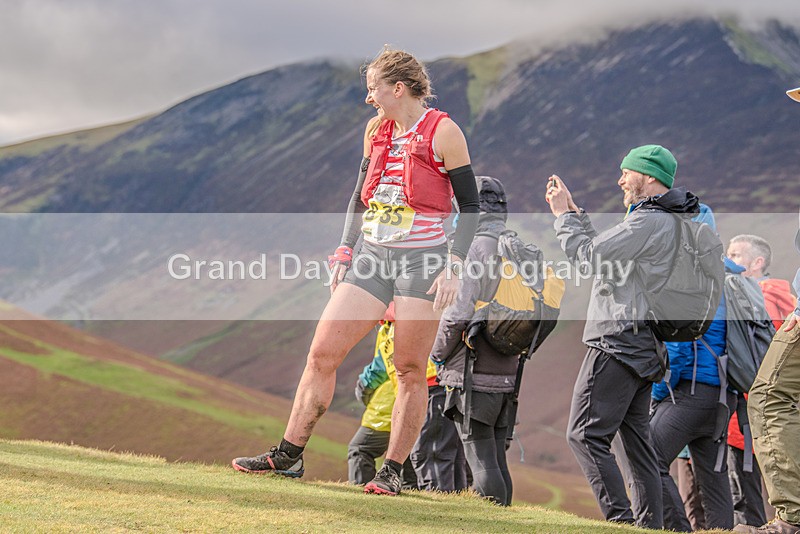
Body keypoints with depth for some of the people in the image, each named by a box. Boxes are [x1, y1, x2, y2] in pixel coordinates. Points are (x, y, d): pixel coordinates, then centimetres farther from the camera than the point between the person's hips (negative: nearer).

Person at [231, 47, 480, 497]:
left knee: (411, 370, -2)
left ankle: (393, 471, 7)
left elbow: (470, 206, -5)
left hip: (423, 261, -6)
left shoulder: (443, 132, -6)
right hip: (373, 257, 6)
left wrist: (454, 268, -12)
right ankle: (288, 456, 7)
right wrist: (344, 253, 14)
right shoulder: (376, 131, 12)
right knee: (322, 353, 0)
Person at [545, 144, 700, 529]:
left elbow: (587, 255, -15)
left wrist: (563, 215, -1)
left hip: (618, 344, -10)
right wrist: (573, 212, 24)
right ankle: (650, 525, 9)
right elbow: (603, 252, 24)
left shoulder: (647, 222, -14)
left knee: (585, 434, -10)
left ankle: (621, 517, -16)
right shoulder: (671, 221, 19)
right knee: (637, 439, 11)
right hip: (645, 349, 10)